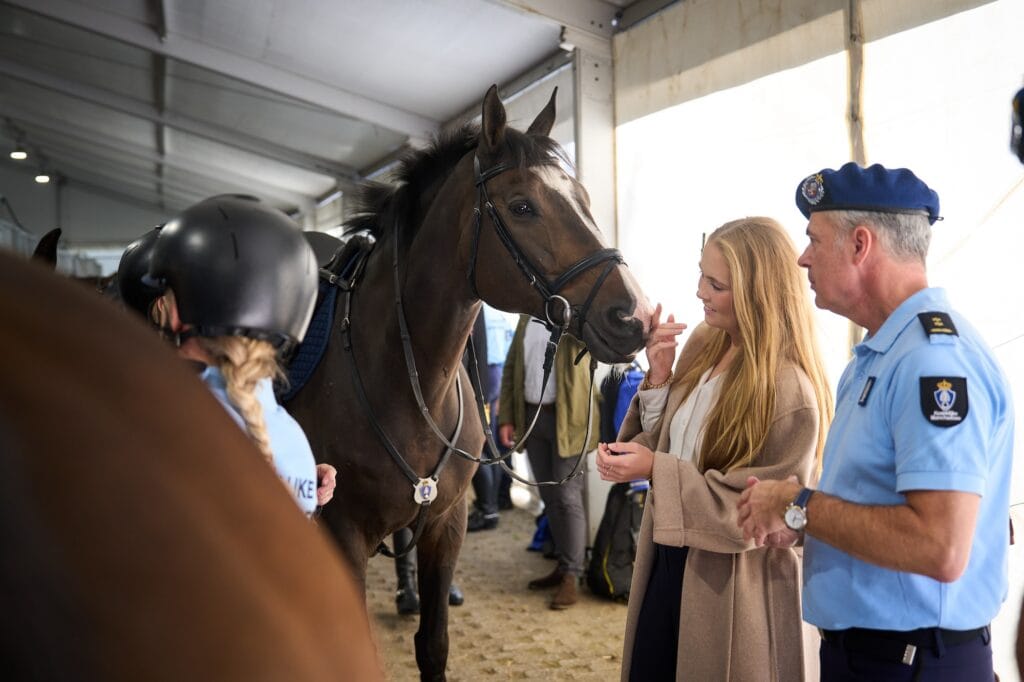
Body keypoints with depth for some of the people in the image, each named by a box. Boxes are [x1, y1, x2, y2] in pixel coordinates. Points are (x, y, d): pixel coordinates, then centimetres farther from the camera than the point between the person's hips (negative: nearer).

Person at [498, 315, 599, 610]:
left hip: (567, 418, -5)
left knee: (567, 498, -3)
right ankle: (563, 564, 25)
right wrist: (506, 418, 6)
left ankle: (571, 576, 7)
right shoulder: (528, 315, 11)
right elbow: (511, 367, 12)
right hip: (531, 415, 6)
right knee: (549, 497, 13)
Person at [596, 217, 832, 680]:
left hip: (733, 587, -7)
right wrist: (659, 379, -10)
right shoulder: (704, 345, -1)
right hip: (668, 561, 7)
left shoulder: (790, 391, -23)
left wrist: (656, 470, -25)